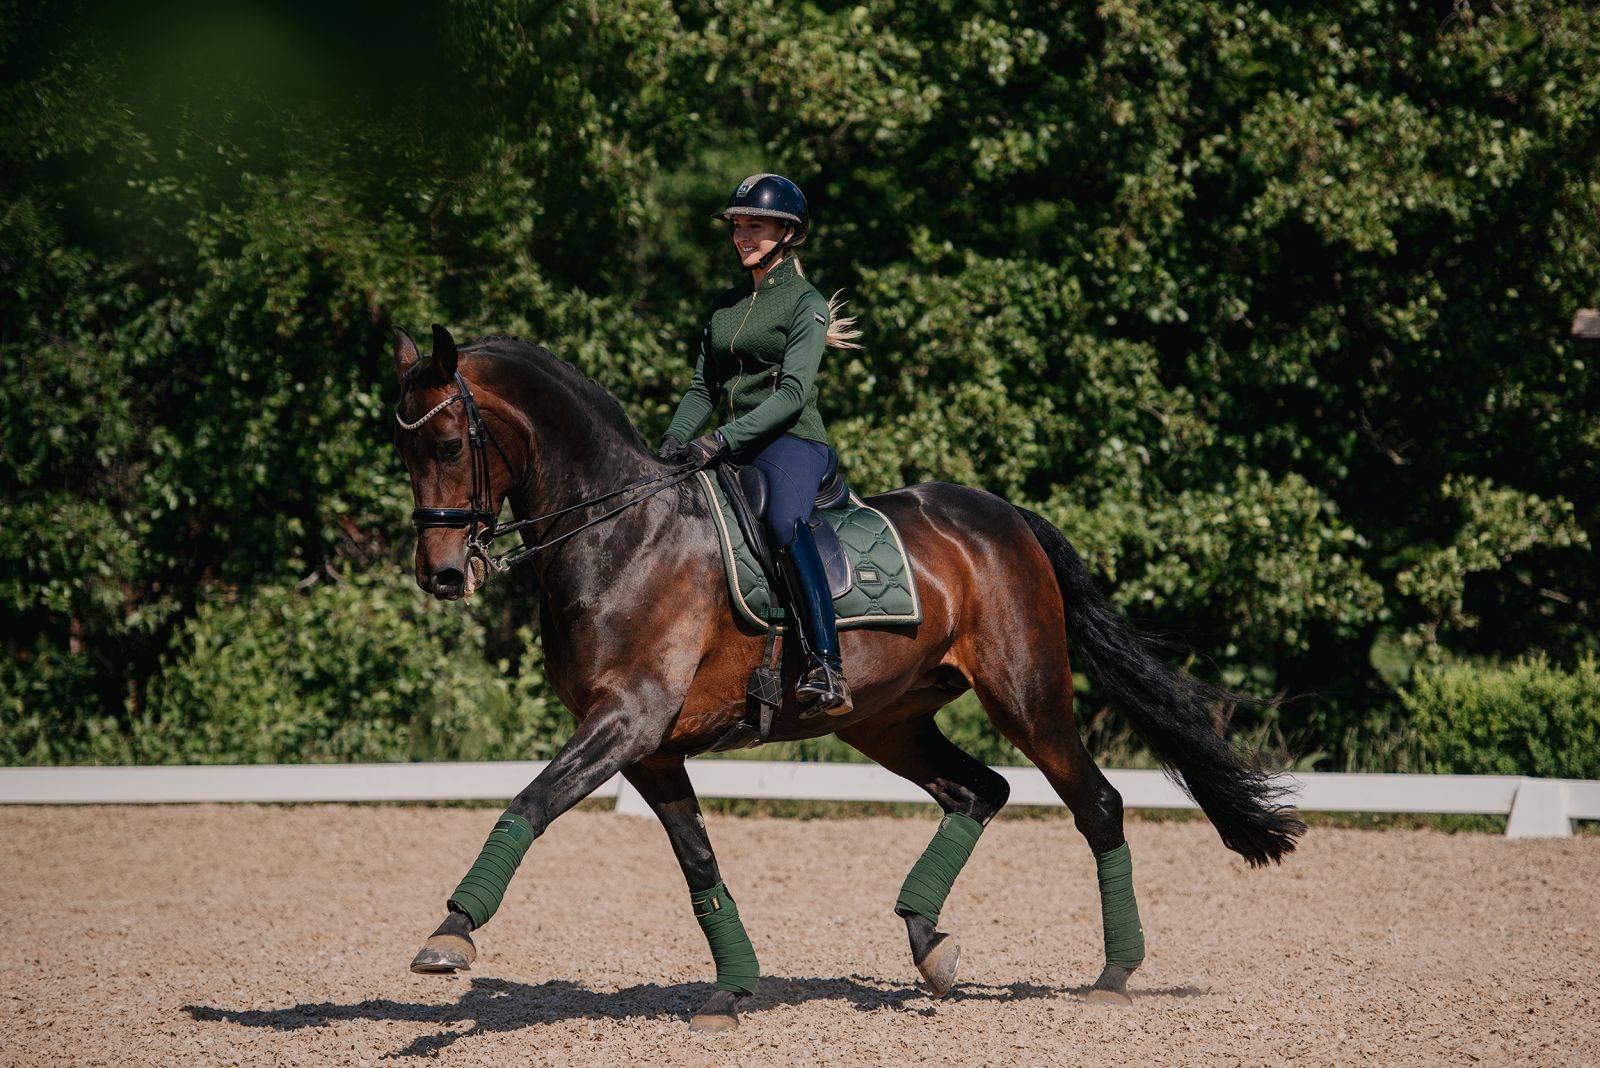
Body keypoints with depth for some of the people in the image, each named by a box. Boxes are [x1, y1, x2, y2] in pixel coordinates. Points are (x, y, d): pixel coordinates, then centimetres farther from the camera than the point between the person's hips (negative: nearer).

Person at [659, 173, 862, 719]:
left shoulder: (806, 304, -3)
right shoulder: (725, 306, 19)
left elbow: (793, 392, -15)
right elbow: (702, 387, 17)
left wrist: (722, 440, -24)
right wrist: (673, 442, -3)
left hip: (793, 443, -8)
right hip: (737, 450, 8)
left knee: (784, 520, -36)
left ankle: (826, 669, -46)